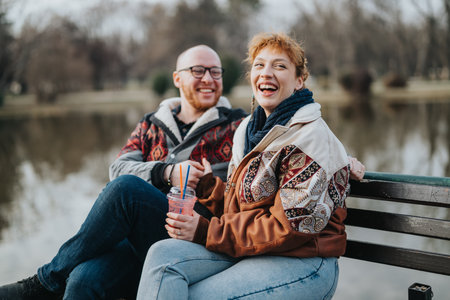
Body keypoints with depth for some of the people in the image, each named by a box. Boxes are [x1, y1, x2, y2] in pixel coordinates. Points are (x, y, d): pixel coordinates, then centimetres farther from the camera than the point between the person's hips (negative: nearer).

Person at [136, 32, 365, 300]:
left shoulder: (310, 137, -13)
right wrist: (207, 184, -2)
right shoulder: (250, 129, 13)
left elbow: (290, 226, -19)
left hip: (301, 261, -7)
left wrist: (207, 232, -16)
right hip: (250, 250, 7)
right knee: (163, 254, -17)